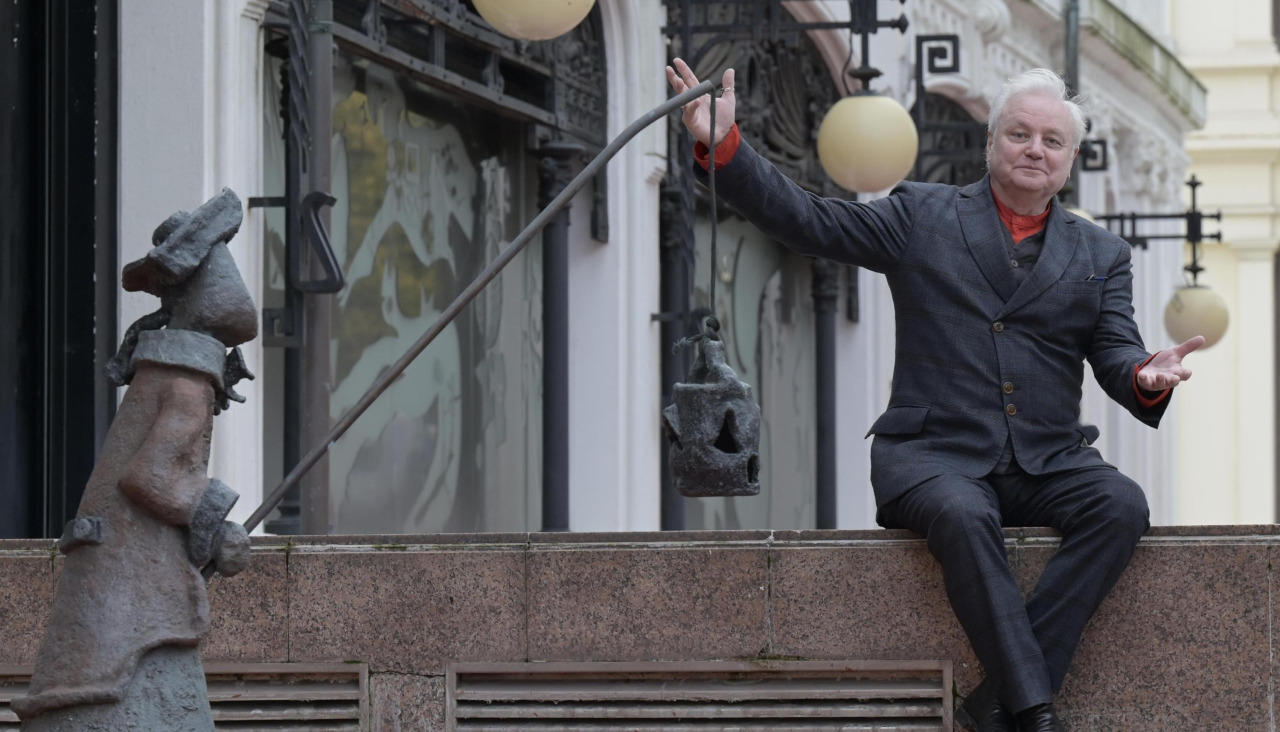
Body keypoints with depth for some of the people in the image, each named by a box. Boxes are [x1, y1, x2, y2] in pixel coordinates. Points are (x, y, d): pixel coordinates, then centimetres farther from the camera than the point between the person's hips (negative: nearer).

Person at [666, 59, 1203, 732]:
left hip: (1049, 462, 3)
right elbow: (807, 222, 7)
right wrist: (723, 147, -6)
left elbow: (1114, 354, 7)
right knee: (962, 515, -37)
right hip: (935, 454, -3)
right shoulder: (923, 217, 12)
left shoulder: (1100, 254, 17)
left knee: (1121, 506, -29)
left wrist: (1143, 377, -19)